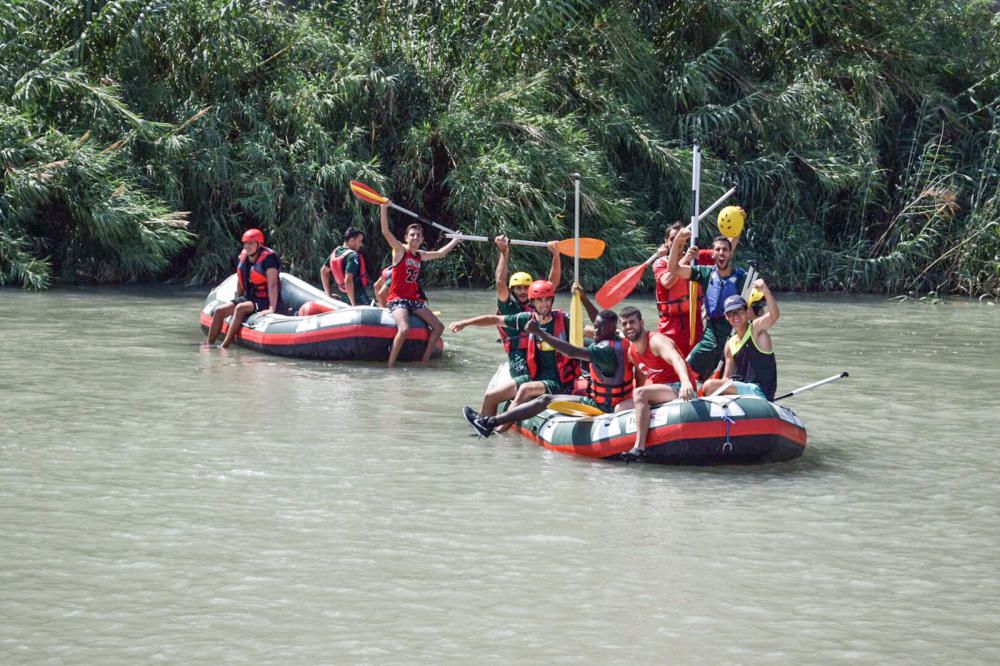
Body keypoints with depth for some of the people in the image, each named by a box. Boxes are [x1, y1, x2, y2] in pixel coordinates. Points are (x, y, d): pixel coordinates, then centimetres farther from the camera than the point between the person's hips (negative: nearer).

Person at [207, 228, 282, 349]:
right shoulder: (244, 257, 6)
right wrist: (237, 300, 19)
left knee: (240, 309, -32)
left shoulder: (268, 258, -17)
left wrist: (272, 308, -31)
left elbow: (272, 284, -24)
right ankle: (209, 345, 0)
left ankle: (224, 346, -32)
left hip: (265, 302, -8)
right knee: (219, 311, -4)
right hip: (248, 298, 8)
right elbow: (240, 280, 18)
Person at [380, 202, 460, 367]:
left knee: (438, 327, 3)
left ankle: (424, 361, 8)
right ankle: (390, 366, -26)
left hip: (415, 300, 8)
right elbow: (385, 232, -18)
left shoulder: (420, 255, 14)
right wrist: (384, 208, -27)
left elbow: (440, 253, 32)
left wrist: (456, 240, 39)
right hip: (397, 299, -8)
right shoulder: (400, 250, -4)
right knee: (404, 329, -32)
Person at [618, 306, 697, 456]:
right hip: (662, 391, 9)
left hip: (679, 389, -9)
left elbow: (676, 359, -37)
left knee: (640, 393, -32)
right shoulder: (631, 352, 10)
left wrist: (685, 382, -56)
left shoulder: (656, 341, -17)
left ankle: (639, 448, -38)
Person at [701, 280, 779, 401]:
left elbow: (774, 315, -28)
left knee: (709, 386, -21)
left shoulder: (756, 329, -6)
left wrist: (765, 290, -45)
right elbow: (726, 378, 18)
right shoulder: (731, 344, 14)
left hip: (760, 392, -8)